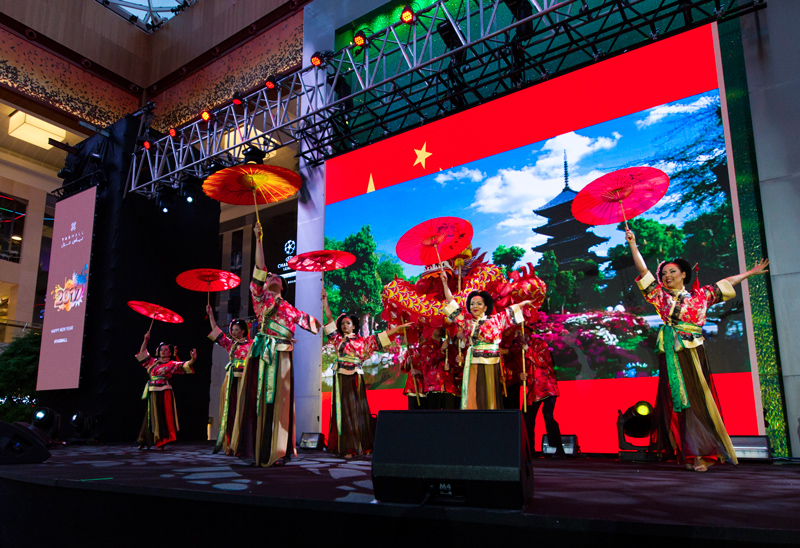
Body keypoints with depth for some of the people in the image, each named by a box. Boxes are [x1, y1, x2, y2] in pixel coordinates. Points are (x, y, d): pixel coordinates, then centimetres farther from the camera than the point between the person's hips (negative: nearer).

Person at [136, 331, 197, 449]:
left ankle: (161, 442, 4)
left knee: (163, 416, -2)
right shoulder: (153, 362, 15)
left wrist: (192, 360, -31)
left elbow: (184, 365, -13)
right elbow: (142, 353, 24)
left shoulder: (172, 364, 1)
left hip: (164, 393, -4)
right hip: (152, 393, 4)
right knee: (151, 416, 10)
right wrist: (146, 340, 17)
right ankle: (145, 441, 20)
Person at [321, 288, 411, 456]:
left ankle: (362, 446, 7)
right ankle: (347, 447, 1)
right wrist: (325, 300, 6)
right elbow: (330, 319, 9)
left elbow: (382, 337, 7)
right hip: (342, 378, 0)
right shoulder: (338, 338, 9)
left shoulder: (362, 341, 8)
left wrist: (400, 327, 3)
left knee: (359, 410, 2)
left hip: (356, 378, 0)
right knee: (345, 410, -1)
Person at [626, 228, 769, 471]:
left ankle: (703, 453, 4)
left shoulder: (700, 295, 13)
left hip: (694, 354, 1)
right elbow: (643, 271, 4)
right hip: (671, 355, -1)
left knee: (698, 400, -1)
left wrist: (750, 273, 25)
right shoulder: (661, 295, 10)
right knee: (678, 401, -5)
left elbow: (726, 283, 21)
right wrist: (632, 244, -1)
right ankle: (690, 454, -3)